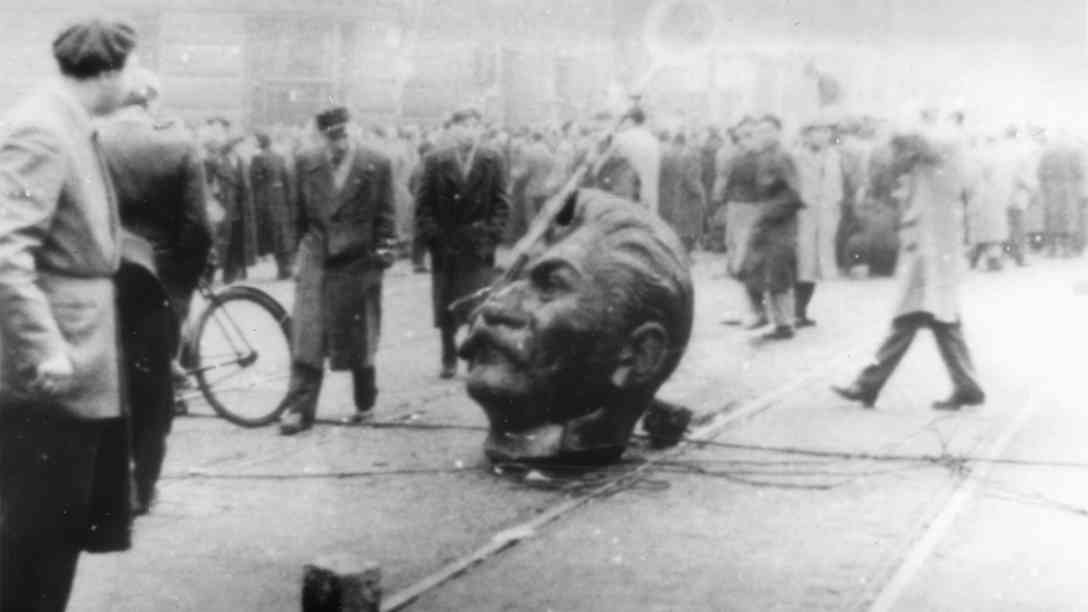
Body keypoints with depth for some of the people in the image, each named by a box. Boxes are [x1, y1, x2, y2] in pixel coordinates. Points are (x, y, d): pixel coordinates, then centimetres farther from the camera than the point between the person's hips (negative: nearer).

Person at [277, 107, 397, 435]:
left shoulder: (376, 165, -5)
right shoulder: (306, 163, 2)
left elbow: (385, 217, -1)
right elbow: (300, 212, 11)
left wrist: (383, 257, -5)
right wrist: (302, 247, 11)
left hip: (358, 263, -1)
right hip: (316, 260, 1)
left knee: (359, 338, 10)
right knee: (306, 337, -6)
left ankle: (365, 404, 28)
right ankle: (299, 409, -4)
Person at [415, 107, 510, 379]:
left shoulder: (492, 161, 3)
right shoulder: (434, 162, 3)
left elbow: (501, 203, 2)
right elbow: (424, 205, 2)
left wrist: (491, 235, -8)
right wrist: (432, 237, -7)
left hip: (479, 247, -1)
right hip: (444, 247, 1)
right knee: (446, 309, 5)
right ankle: (448, 360, 17)